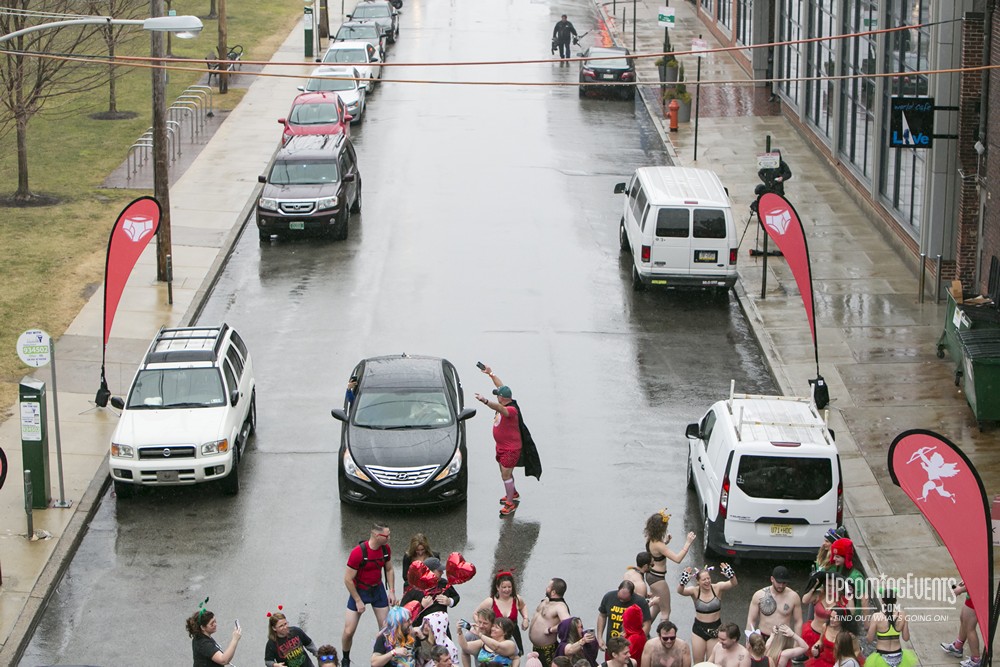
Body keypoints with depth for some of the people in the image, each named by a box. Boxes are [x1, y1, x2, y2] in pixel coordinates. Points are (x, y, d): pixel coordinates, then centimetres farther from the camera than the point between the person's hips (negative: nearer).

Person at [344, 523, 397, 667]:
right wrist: (358, 601, -16)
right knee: (349, 632, -3)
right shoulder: (358, 552, -26)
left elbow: (389, 570, 10)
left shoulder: (385, 549, -8)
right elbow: (348, 579, -20)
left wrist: (391, 591, 1)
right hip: (359, 591, -5)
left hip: (378, 589, 5)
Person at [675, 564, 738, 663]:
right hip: (699, 629, 1)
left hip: (715, 629, -1)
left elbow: (733, 583, -25)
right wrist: (684, 580, -48)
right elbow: (680, 591, -27)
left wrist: (730, 574, -47)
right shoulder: (695, 591, -10)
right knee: (698, 663, 12)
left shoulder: (717, 588, -11)